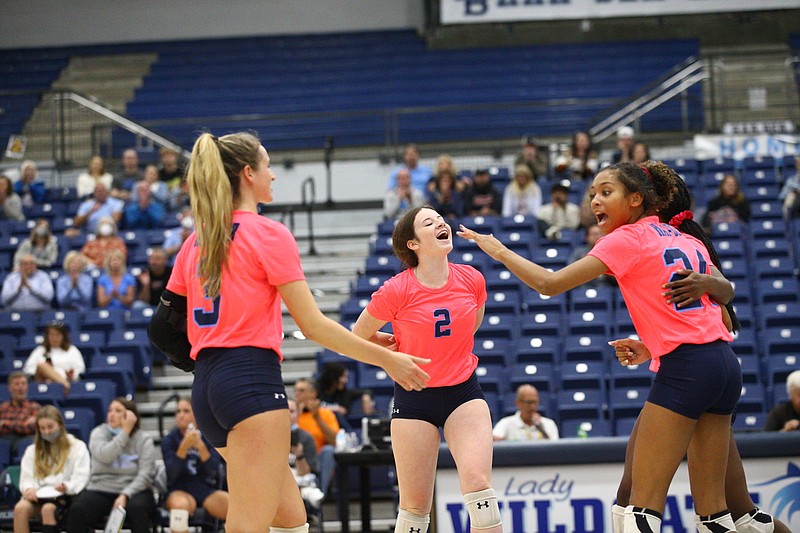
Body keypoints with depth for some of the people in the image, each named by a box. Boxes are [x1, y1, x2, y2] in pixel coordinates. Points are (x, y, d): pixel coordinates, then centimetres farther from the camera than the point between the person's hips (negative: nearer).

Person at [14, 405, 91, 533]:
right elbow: (26, 479, 12)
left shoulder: (77, 447, 11)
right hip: (38, 496, 3)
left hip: (64, 496, -3)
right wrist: (29, 489, -13)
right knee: (20, 508, -31)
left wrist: (66, 487, -22)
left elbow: (81, 478, 0)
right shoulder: (32, 451, 24)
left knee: (48, 508, -37)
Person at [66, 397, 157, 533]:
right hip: (101, 491, 1)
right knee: (77, 509, -29)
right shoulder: (98, 433, 7)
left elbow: (145, 475, -8)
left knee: (137, 507, -37)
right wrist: (125, 432, -11)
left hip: (133, 490, -1)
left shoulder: (144, 440, 4)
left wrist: (125, 495, -23)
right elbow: (105, 456, -14)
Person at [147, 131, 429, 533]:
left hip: (206, 388, 8)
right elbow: (312, 324, -8)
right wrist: (387, 359, -2)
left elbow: (163, 327, 12)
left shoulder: (197, 241, 14)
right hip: (253, 382, -8)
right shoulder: (268, 234, -5)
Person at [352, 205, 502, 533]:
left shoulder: (472, 280, -4)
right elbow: (358, 336, 2)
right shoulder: (396, 291, -15)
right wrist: (400, 346, 6)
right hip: (413, 398, -2)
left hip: (463, 392, 2)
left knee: (478, 482, -18)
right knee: (415, 506, 1)